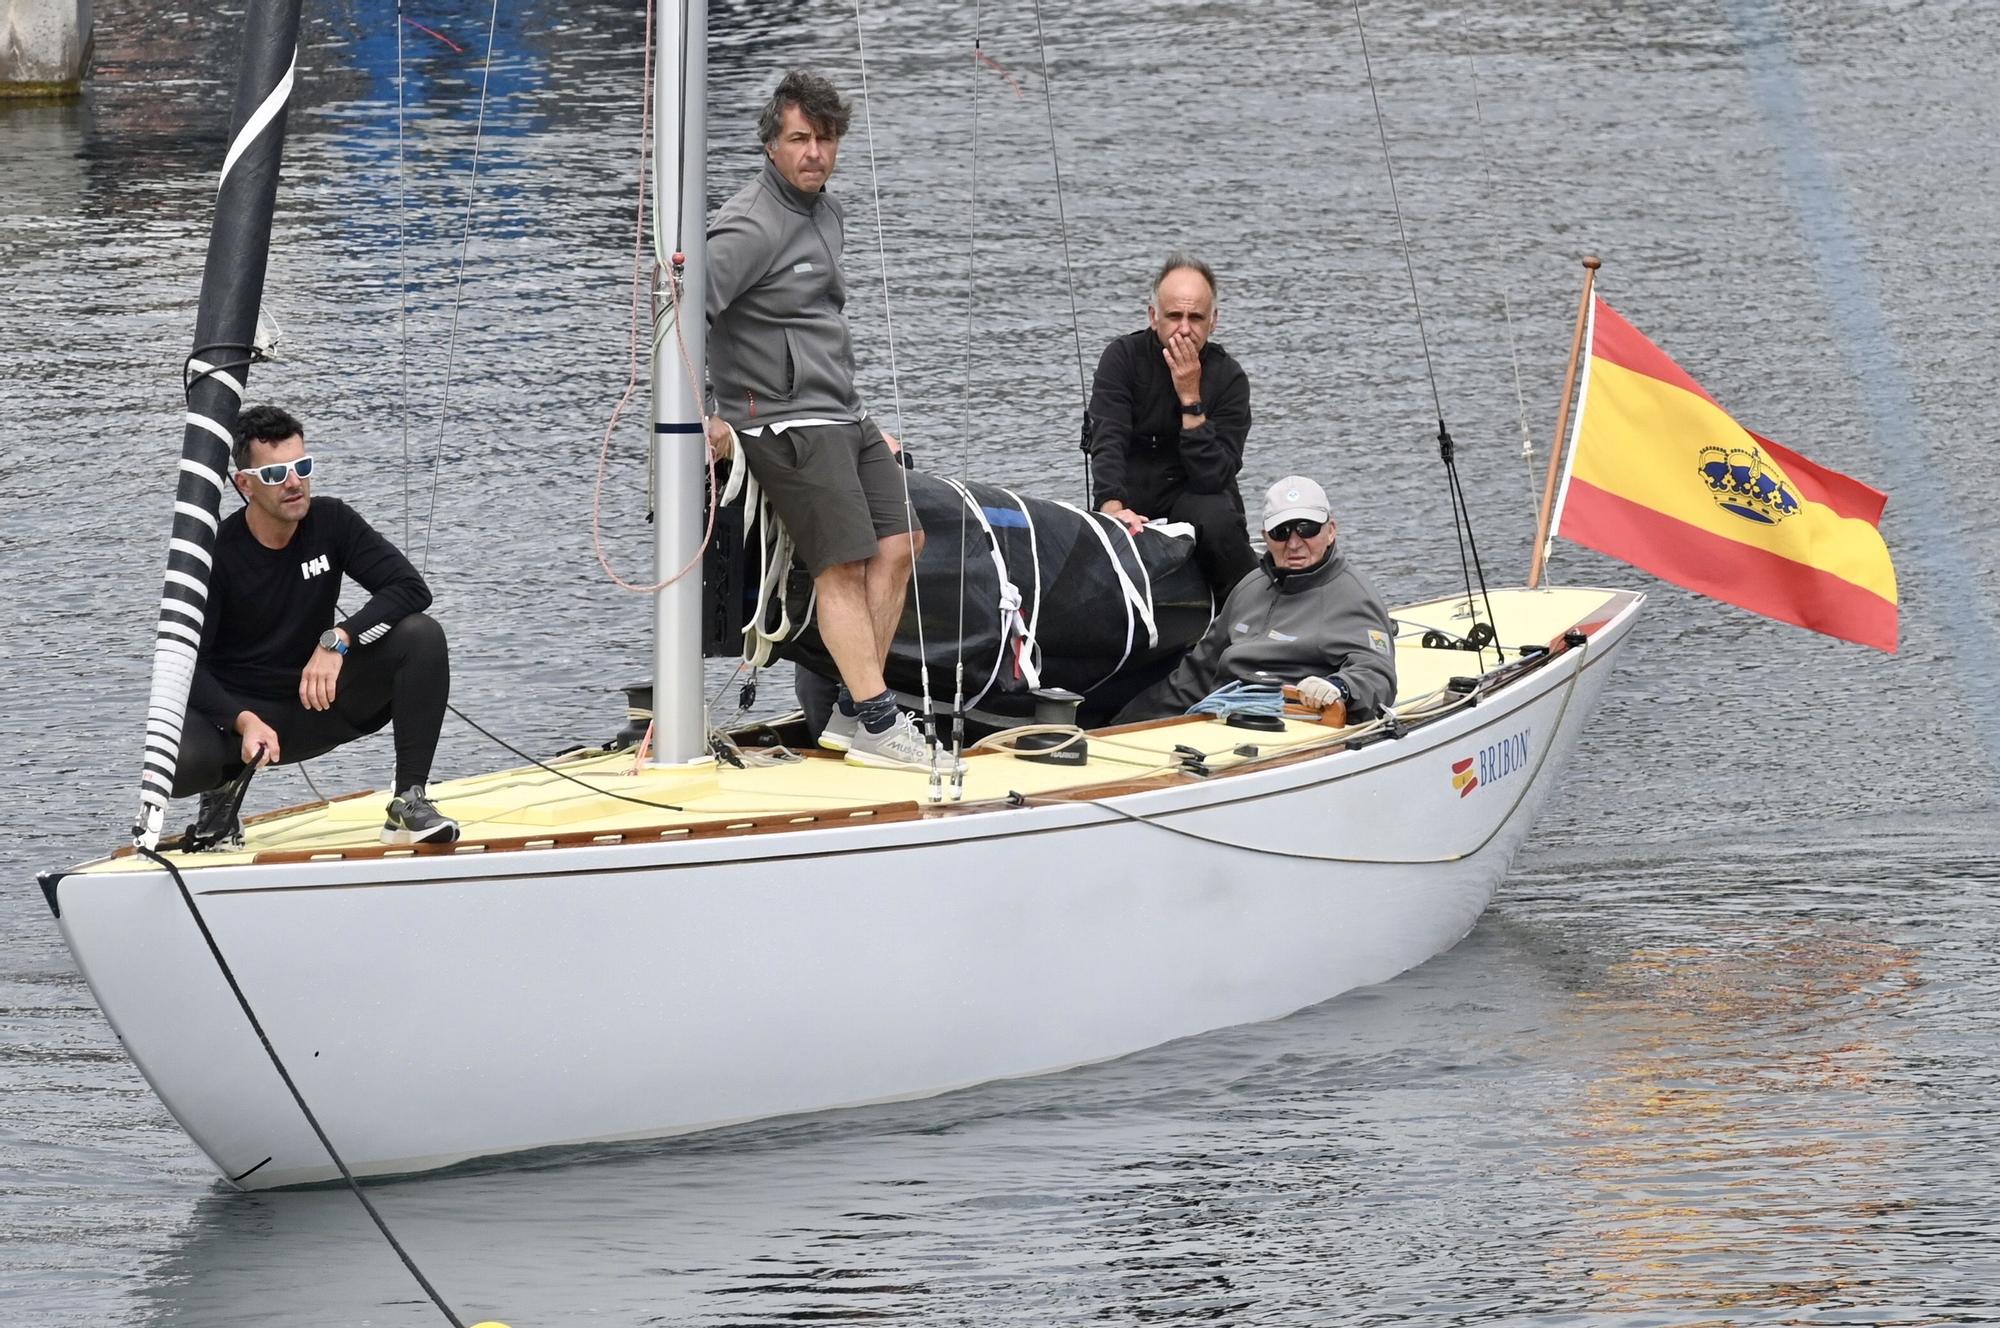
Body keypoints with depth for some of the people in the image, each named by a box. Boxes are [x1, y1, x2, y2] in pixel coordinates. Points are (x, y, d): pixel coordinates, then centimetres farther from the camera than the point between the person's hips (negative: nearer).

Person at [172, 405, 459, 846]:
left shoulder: (331, 523, -6)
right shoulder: (216, 553, -14)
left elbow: (411, 588, -15)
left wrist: (338, 639, -30)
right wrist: (244, 722, -34)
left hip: (316, 702, 3)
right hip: (236, 712, -2)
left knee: (422, 636, -22)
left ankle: (410, 802, -22)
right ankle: (224, 787, 5)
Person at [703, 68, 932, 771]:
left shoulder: (827, 212, 15)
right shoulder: (752, 228, -15)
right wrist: (702, 418, -21)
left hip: (841, 417, 10)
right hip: (786, 424, -10)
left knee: (899, 543, 4)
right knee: (844, 564, -13)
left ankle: (851, 713, 8)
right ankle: (875, 723, -12)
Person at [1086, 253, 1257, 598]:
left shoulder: (1228, 377, -9)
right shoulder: (1124, 357, -7)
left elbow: (1213, 476, -18)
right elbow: (1108, 443, -21)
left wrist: (1191, 397, -25)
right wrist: (1113, 507, -39)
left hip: (1197, 496, -1)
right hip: (1132, 495, 1)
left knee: (1215, 520, -33)